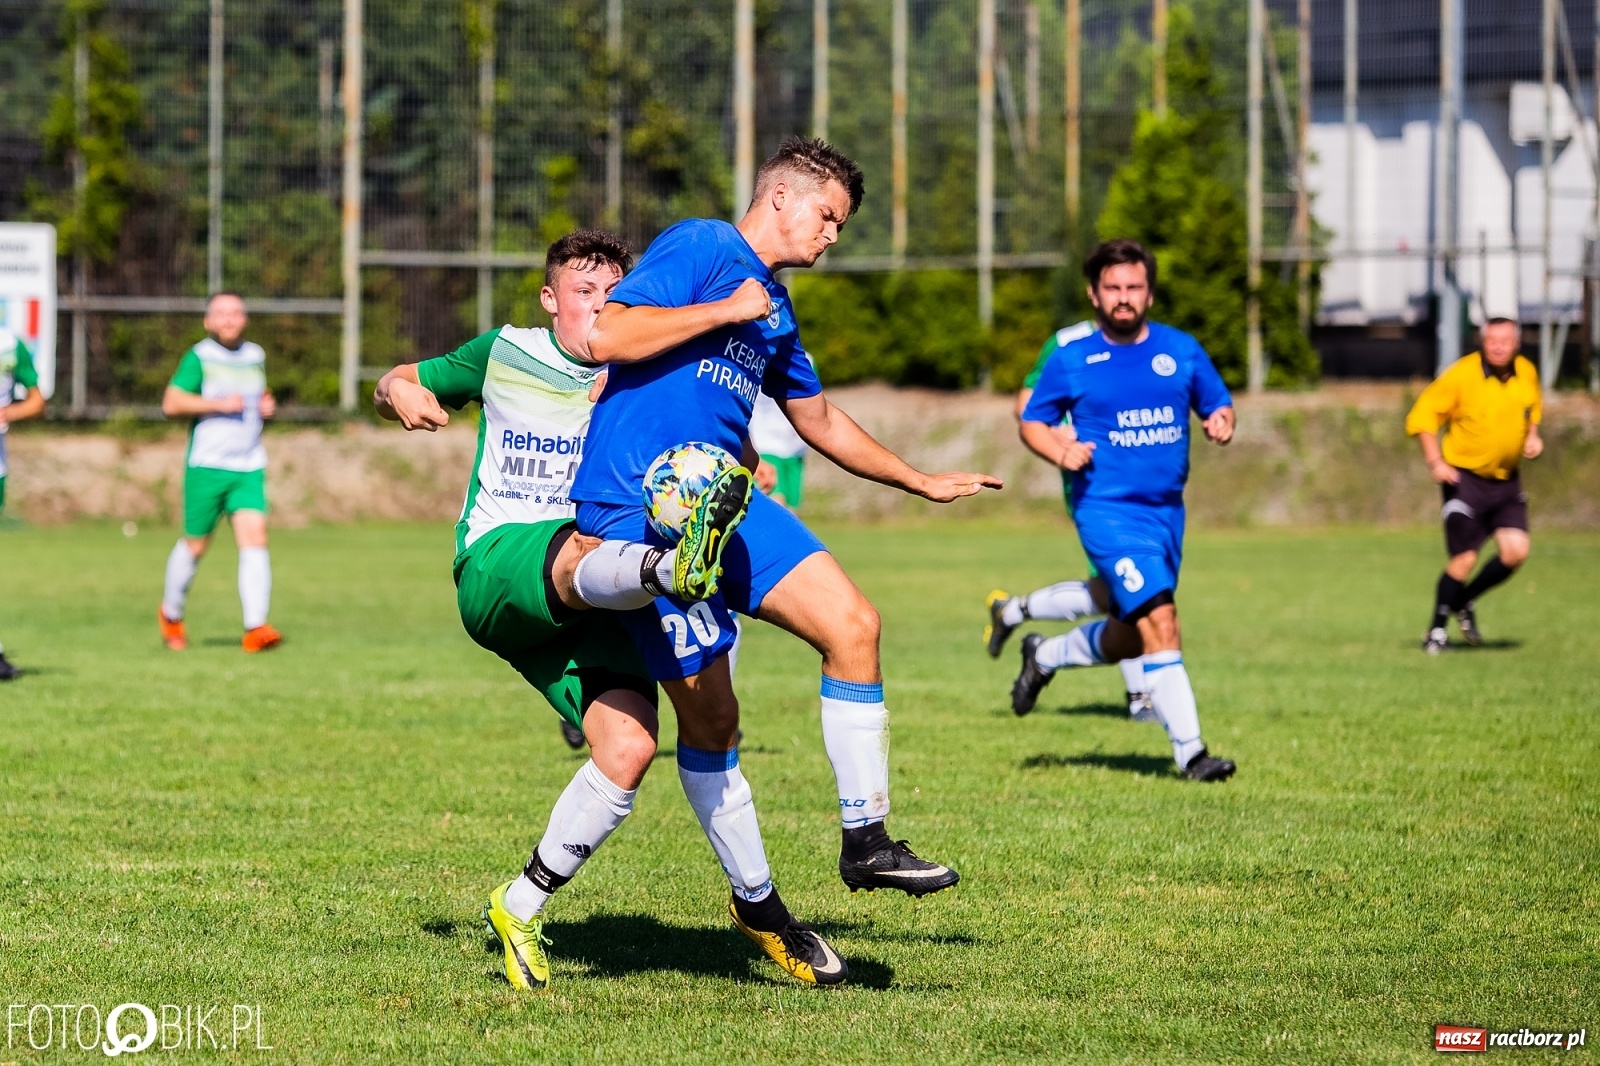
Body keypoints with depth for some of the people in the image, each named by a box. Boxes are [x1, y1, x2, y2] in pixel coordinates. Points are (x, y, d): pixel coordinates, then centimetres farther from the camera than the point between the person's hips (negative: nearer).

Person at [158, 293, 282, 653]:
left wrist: (268, 405, 9)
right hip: (206, 465, -4)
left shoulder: (256, 356, 14)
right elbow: (171, 403, -12)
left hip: (249, 467, 4)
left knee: (255, 539, -12)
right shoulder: (199, 357, -4)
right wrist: (219, 404, -18)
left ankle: (255, 628, -19)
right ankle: (171, 615, 29)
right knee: (195, 545, 4)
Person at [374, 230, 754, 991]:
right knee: (585, 553, -39)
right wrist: (402, 394, 1)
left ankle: (520, 909, 1)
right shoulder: (504, 353, 13)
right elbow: (398, 385, 25)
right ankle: (675, 568, -77)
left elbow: (727, 455, 9)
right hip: (496, 567, -3)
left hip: (588, 610, 3)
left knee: (630, 749, -17)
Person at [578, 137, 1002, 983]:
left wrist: (922, 483, 37)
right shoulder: (699, 248, -6)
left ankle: (864, 841, 0)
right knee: (708, 715, -5)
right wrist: (726, 311, -13)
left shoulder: (776, 311, 20)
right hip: (639, 505, -8)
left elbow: (819, 422, 34)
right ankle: (755, 902, 9)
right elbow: (607, 337, -19)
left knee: (851, 623, -7)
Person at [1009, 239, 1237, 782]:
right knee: (1159, 622, -19)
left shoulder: (1181, 350, 6)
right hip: (1108, 509, -5)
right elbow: (1032, 421, 6)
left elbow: (1219, 404, 14)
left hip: (1167, 510, 5)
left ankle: (1044, 656, 44)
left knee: (1130, 639, 16)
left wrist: (1221, 422, -10)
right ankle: (1190, 752, -15)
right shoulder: (1071, 360, -2)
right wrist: (1060, 451, -14)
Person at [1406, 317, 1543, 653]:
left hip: (1507, 479, 5)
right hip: (1465, 477, -5)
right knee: (1464, 558, -9)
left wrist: (1532, 435, 3)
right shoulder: (1461, 375, -16)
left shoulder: (1527, 373, 0)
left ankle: (1465, 601, 20)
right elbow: (1422, 416, -11)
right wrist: (1435, 461, -20)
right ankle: (1437, 630, 10)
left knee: (1515, 551, -6)